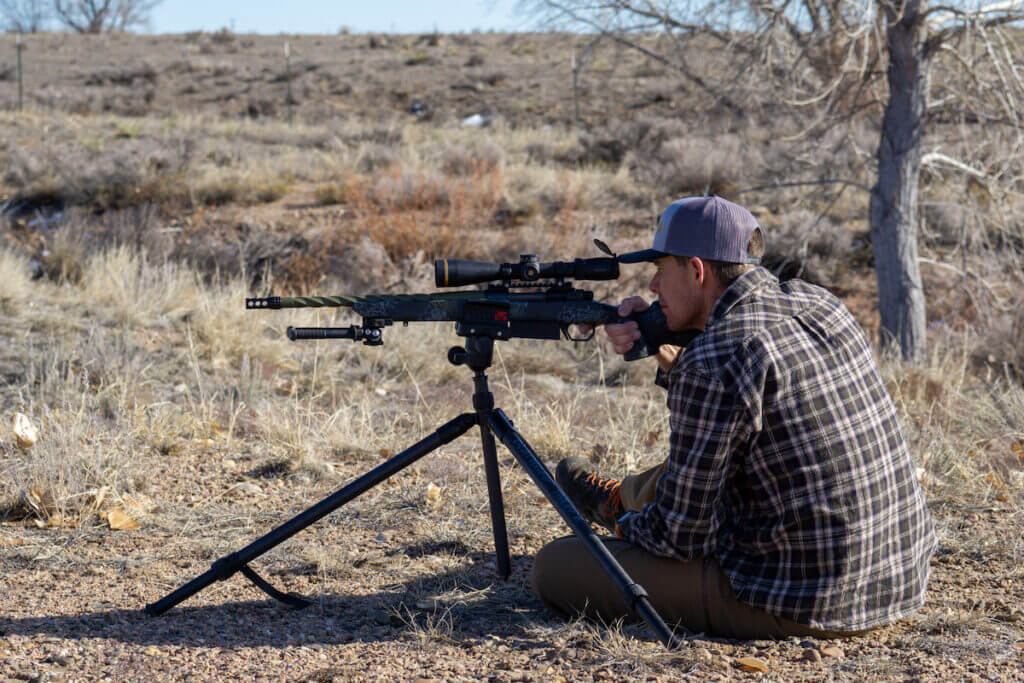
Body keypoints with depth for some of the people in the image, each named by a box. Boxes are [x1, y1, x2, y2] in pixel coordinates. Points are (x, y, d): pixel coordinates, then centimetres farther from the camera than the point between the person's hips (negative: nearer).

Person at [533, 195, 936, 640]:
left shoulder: (712, 365, -20)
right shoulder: (817, 304, 4)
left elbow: (679, 535, -13)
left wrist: (625, 528, 10)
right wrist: (666, 357, 9)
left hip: (807, 608, -9)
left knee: (554, 566, 3)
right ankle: (620, 499, 60)